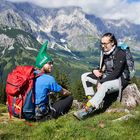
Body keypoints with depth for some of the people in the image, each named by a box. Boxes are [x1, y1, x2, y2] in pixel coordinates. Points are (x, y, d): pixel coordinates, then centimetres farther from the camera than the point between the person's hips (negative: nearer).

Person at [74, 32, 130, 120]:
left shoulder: (120, 54, -17)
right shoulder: (105, 53, 6)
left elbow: (116, 73, -25)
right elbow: (102, 68, 15)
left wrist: (101, 81, -28)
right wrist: (95, 71, -8)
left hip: (120, 80, -8)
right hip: (107, 77, 8)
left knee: (104, 85, -40)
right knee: (85, 76, -2)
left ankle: (87, 109, -43)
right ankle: (91, 99, -13)